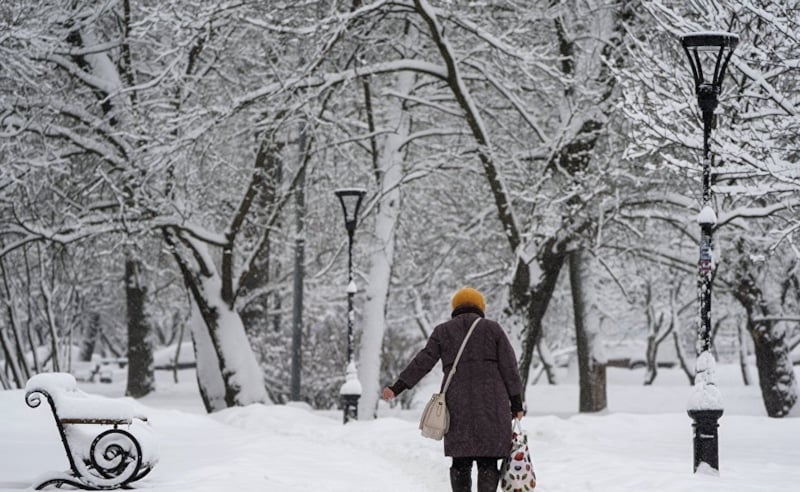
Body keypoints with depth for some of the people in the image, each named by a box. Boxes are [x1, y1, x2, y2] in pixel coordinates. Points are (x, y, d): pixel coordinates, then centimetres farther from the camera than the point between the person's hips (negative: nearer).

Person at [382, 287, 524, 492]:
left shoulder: (442, 331, 11)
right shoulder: (492, 329, 9)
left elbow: (422, 362, 2)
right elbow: (509, 368, 4)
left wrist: (397, 388, 4)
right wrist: (516, 404, 6)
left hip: (457, 405, 1)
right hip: (491, 403, -1)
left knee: (461, 461, 7)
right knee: (488, 460, 2)